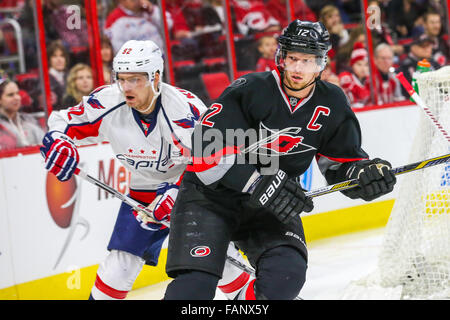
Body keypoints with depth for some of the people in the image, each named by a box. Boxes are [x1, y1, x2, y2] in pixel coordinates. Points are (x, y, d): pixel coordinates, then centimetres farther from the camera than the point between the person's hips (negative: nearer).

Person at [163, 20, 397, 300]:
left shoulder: (332, 106, -2)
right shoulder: (249, 90, -19)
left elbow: (344, 163, 7)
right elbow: (208, 149, -24)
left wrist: (366, 173, -16)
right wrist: (258, 184, -32)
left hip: (273, 203, 4)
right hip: (211, 194, -4)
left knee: (287, 275, -20)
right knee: (195, 284, -20)